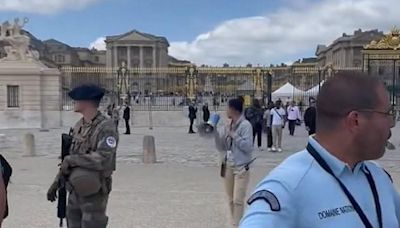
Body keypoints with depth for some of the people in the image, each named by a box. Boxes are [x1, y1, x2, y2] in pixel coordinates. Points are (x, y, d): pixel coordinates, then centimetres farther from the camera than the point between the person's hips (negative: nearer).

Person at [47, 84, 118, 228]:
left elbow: (103, 159, -29)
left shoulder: (106, 127, -17)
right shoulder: (79, 126, 7)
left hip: (94, 193, -7)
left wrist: (71, 160, -20)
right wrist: (57, 182, 14)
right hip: (75, 190, 8)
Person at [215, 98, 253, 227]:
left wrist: (234, 135, -17)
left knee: (238, 200, -8)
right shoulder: (228, 126, 8)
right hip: (228, 166, 7)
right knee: (231, 200, 11)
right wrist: (216, 133, -1)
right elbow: (221, 147, 12)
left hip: (241, 168, -6)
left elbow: (248, 147, -17)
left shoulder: (245, 125, -10)